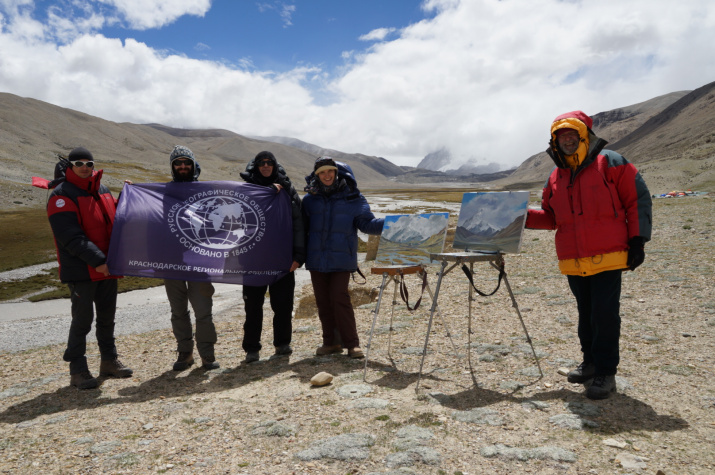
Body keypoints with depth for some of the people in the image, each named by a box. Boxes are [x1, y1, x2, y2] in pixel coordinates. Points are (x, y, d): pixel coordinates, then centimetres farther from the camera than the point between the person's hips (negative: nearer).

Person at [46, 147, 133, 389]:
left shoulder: (102, 190, 12)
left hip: (107, 267, 7)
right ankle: (77, 370, 10)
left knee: (107, 316, 15)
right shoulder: (62, 196, -10)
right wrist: (96, 260, -23)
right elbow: (71, 237, -19)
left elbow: (115, 220, 21)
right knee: (82, 318, -1)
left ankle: (109, 360, 28)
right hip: (80, 270, -7)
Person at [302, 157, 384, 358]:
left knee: (340, 298, -9)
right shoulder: (310, 199, 8)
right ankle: (331, 342, 20)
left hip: (341, 258, -3)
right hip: (316, 259, 3)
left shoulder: (352, 198, 1)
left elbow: (367, 223, -5)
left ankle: (352, 343, 1)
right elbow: (302, 226, 13)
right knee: (323, 301, 8)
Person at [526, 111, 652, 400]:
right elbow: (551, 217, 20)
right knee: (586, 315, 16)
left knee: (604, 315, -5)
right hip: (573, 262, 6)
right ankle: (591, 362, 31)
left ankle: (606, 372, 7)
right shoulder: (556, 178, 14)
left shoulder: (609, 162, -2)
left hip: (607, 257, -5)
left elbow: (638, 199, -2)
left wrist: (638, 240, -7)